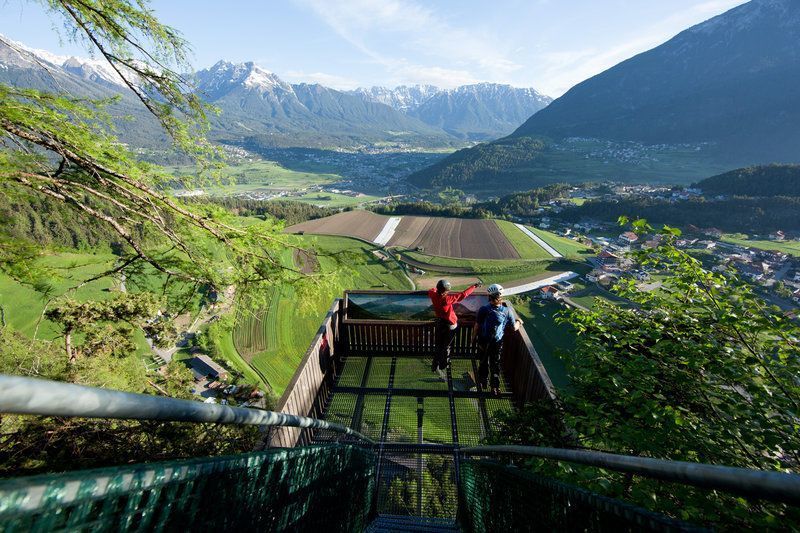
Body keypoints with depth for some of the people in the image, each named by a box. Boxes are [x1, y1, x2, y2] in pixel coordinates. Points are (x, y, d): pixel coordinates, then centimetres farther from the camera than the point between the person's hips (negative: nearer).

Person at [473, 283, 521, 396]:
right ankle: (495, 388, 25)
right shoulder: (507, 310, -18)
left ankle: (483, 382, 38)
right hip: (498, 343, 1)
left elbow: (477, 326, -15)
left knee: (484, 362, 21)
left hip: (483, 342, 0)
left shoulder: (483, 310, -23)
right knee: (495, 364, 19)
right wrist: (519, 322, 15)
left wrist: (473, 337, 3)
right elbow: (514, 328, -6)